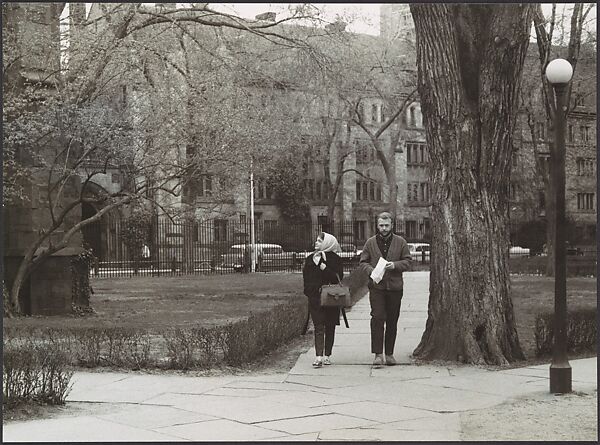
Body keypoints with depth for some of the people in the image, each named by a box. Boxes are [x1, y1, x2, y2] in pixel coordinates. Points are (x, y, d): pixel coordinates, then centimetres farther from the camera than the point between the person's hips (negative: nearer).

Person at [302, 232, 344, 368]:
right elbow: (306, 277, 14)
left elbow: (338, 278, -10)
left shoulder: (335, 259, -1)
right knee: (319, 327, -7)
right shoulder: (310, 259, 11)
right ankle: (319, 356, -15)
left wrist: (325, 269, -19)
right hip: (315, 298, 2)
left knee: (330, 327, 6)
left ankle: (327, 355, 15)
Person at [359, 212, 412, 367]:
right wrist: (371, 270, -11)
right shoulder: (370, 242, 6)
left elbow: (408, 262, 5)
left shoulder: (400, 242, 5)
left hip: (395, 286, 1)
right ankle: (378, 354, -10)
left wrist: (395, 265, -14)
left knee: (392, 321, 6)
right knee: (377, 318, -11)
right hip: (376, 286, -1)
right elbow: (363, 262, 9)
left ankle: (389, 353, 16)